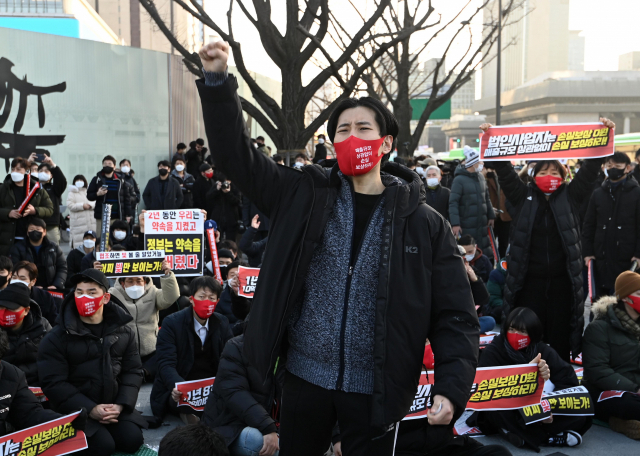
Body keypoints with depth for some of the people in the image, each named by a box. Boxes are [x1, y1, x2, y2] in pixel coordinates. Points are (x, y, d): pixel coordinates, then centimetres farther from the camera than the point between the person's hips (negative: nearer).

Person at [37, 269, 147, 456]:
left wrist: (121, 404, -13)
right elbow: (53, 382, -13)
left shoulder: (124, 332, 3)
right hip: (76, 409, -4)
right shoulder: (56, 338, -9)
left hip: (114, 405, 4)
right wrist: (90, 409, -20)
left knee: (132, 440, -14)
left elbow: (133, 371, 4)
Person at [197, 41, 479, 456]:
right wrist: (218, 81, -16)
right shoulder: (305, 195, 1)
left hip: (377, 390, -2)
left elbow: (455, 317, -5)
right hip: (305, 377, 2)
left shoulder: (425, 224, -5)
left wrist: (452, 387, -18)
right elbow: (237, 155, -4)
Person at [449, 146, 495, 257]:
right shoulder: (459, 180, -12)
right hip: (466, 227, -7)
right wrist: (455, 223, -21)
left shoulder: (481, 177, 11)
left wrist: (491, 216, 19)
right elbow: (453, 203, -15)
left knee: (486, 252, 10)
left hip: (482, 225, 7)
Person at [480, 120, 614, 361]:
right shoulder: (523, 196, 5)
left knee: (560, 338, 8)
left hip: (562, 280, 1)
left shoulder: (570, 196, 6)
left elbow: (589, 170, 1)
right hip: (528, 280, 0)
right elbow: (504, 171, 1)